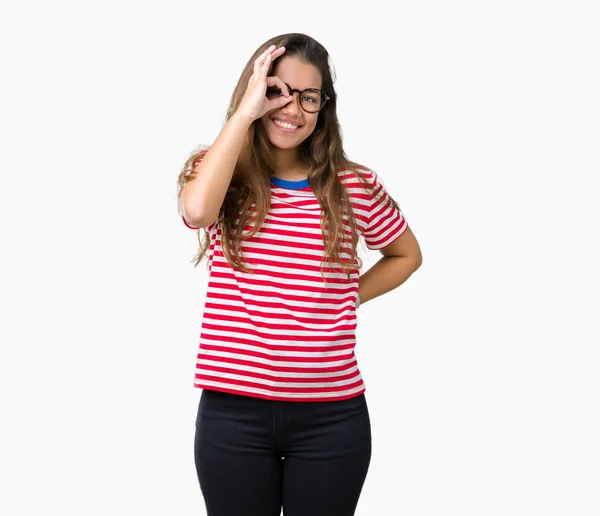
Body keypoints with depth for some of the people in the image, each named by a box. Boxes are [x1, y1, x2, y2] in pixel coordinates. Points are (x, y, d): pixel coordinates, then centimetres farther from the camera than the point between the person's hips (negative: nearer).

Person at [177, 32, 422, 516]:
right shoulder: (219, 172, 1)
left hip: (330, 416, 1)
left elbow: (407, 255, 18)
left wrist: (352, 295, 3)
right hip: (233, 411, 0)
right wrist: (245, 112, -17)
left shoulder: (356, 186, 2)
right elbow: (197, 210, -24)